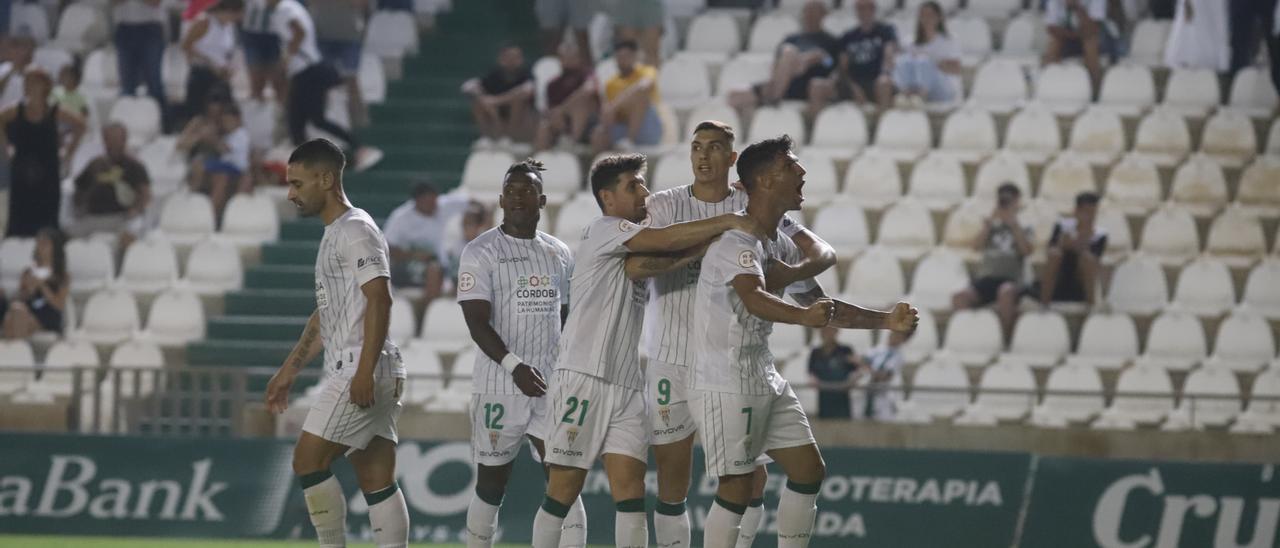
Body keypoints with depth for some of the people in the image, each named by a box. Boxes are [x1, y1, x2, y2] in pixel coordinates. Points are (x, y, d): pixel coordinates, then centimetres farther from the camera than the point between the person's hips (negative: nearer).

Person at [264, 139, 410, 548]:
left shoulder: (356, 230, -9)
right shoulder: (334, 235, 22)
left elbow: (379, 299, -19)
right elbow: (325, 316, 29)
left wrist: (365, 371, -25)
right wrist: (289, 371, 27)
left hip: (361, 373, -10)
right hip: (349, 373, 10)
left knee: (308, 461, -10)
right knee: (376, 480, 5)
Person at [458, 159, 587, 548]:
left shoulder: (560, 254, 12)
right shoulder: (481, 252, -5)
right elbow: (477, 322, -13)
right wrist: (515, 367, -25)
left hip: (552, 389, 4)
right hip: (499, 390, -4)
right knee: (490, 488, 5)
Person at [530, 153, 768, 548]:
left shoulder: (638, 251, 20)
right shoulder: (604, 230, -5)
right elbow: (666, 241, -19)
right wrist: (728, 222, -16)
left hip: (627, 385, 8)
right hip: (583, 379, -8)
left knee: (631, 493, -3)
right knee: (562, 493, -3)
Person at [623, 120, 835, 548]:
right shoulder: (664, 206, -2)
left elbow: (823, 252, -1)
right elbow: (634, 265, -19)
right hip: (672, 363, -1)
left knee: (751, 477, 0)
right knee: (672, 484, 3)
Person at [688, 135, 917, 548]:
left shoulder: (782, 246, 12)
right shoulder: (737, 240, -19)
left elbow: (822, 306, 22)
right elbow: (755, 298, -38)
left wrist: (885, 321, 15)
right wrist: (804, 316, -56)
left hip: (765, 381, 10)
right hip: (725, 385, -10)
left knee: (808, 471, 7)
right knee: (736, 490, -9)